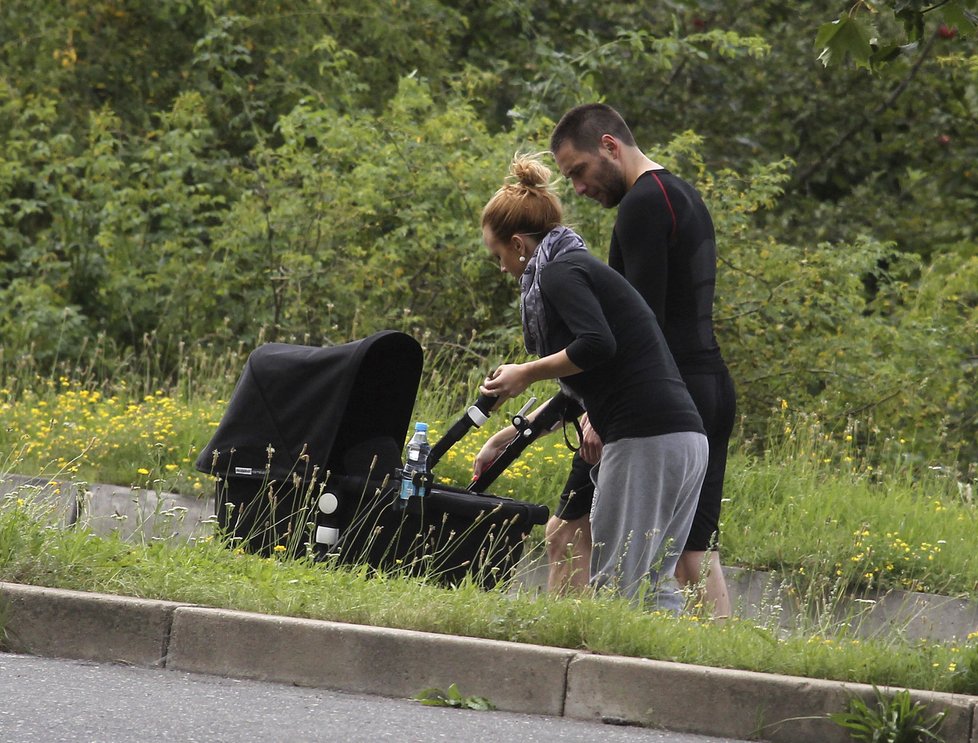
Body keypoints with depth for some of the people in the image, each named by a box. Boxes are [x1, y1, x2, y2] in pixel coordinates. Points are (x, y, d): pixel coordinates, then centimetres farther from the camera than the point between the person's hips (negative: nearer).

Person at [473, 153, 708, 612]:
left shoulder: (559, 273, -3)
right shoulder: (584, 269, 26)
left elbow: (596, 346, -22)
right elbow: (579, 390, 35)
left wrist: (527, 373, -8)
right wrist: (507, 436, 40)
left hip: (644, 443, -9)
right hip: (686, 440, 9)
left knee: (614, 588, -7)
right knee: (653, 587, 10)